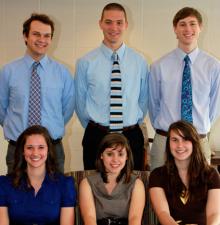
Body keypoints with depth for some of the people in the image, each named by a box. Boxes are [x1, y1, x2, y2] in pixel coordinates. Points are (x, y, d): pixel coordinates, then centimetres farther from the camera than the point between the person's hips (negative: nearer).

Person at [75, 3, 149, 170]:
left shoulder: (139, 61, 2)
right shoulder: (86, 62, -3)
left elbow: (144, 99, 11)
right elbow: (80, 101, 5)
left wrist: (133, 125, 13)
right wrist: (94, 127, 9)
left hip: (132, 137, 1)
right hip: (96, 137, -1)